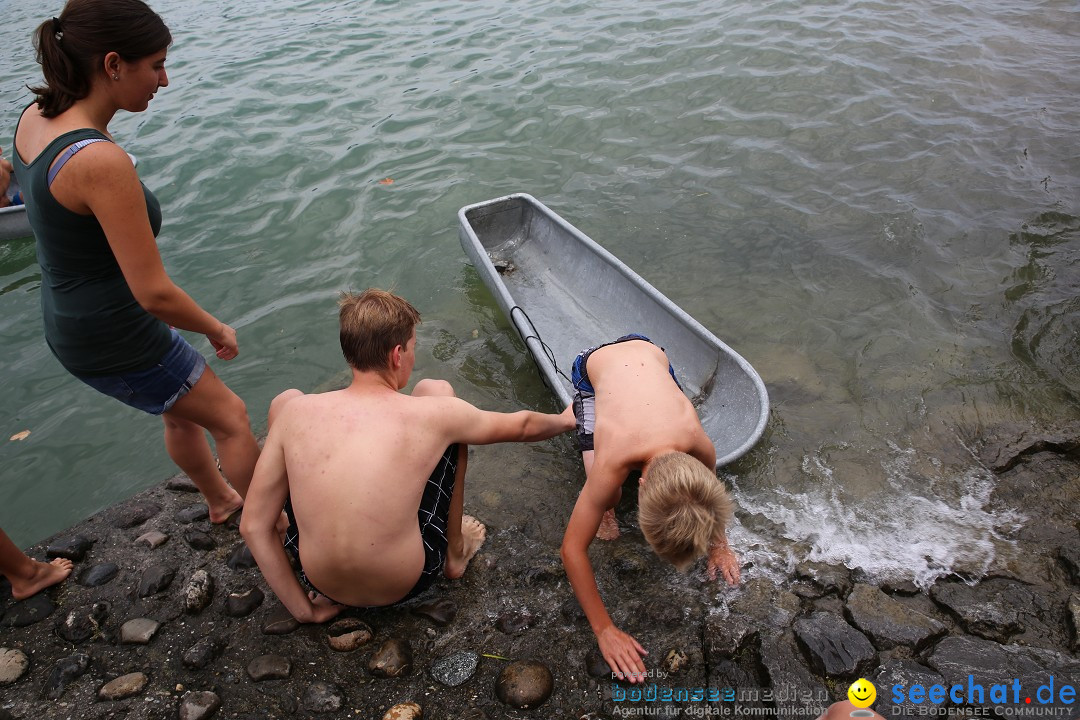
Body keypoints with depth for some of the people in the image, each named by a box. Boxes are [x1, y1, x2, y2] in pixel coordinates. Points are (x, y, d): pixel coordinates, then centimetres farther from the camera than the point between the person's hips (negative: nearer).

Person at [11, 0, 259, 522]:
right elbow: (155, 293, -29)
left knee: (183, 414, 29)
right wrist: (217, 330, -10)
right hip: (115, 342, -9)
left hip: (69, 318, 9)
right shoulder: (101, 161, -32)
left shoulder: (34, 117, -3)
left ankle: (220, 500, 54)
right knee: (232, 419, 12)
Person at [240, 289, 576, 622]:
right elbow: (519, 426, -1)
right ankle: (455, 551, 21)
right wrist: (565, 419, 21)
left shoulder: (294, 413, -14)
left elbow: (253, 526, -9)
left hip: (323, 586, 2)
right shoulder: (431, 414, -19)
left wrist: (303, 609, 1)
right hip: (406, 586, -1)